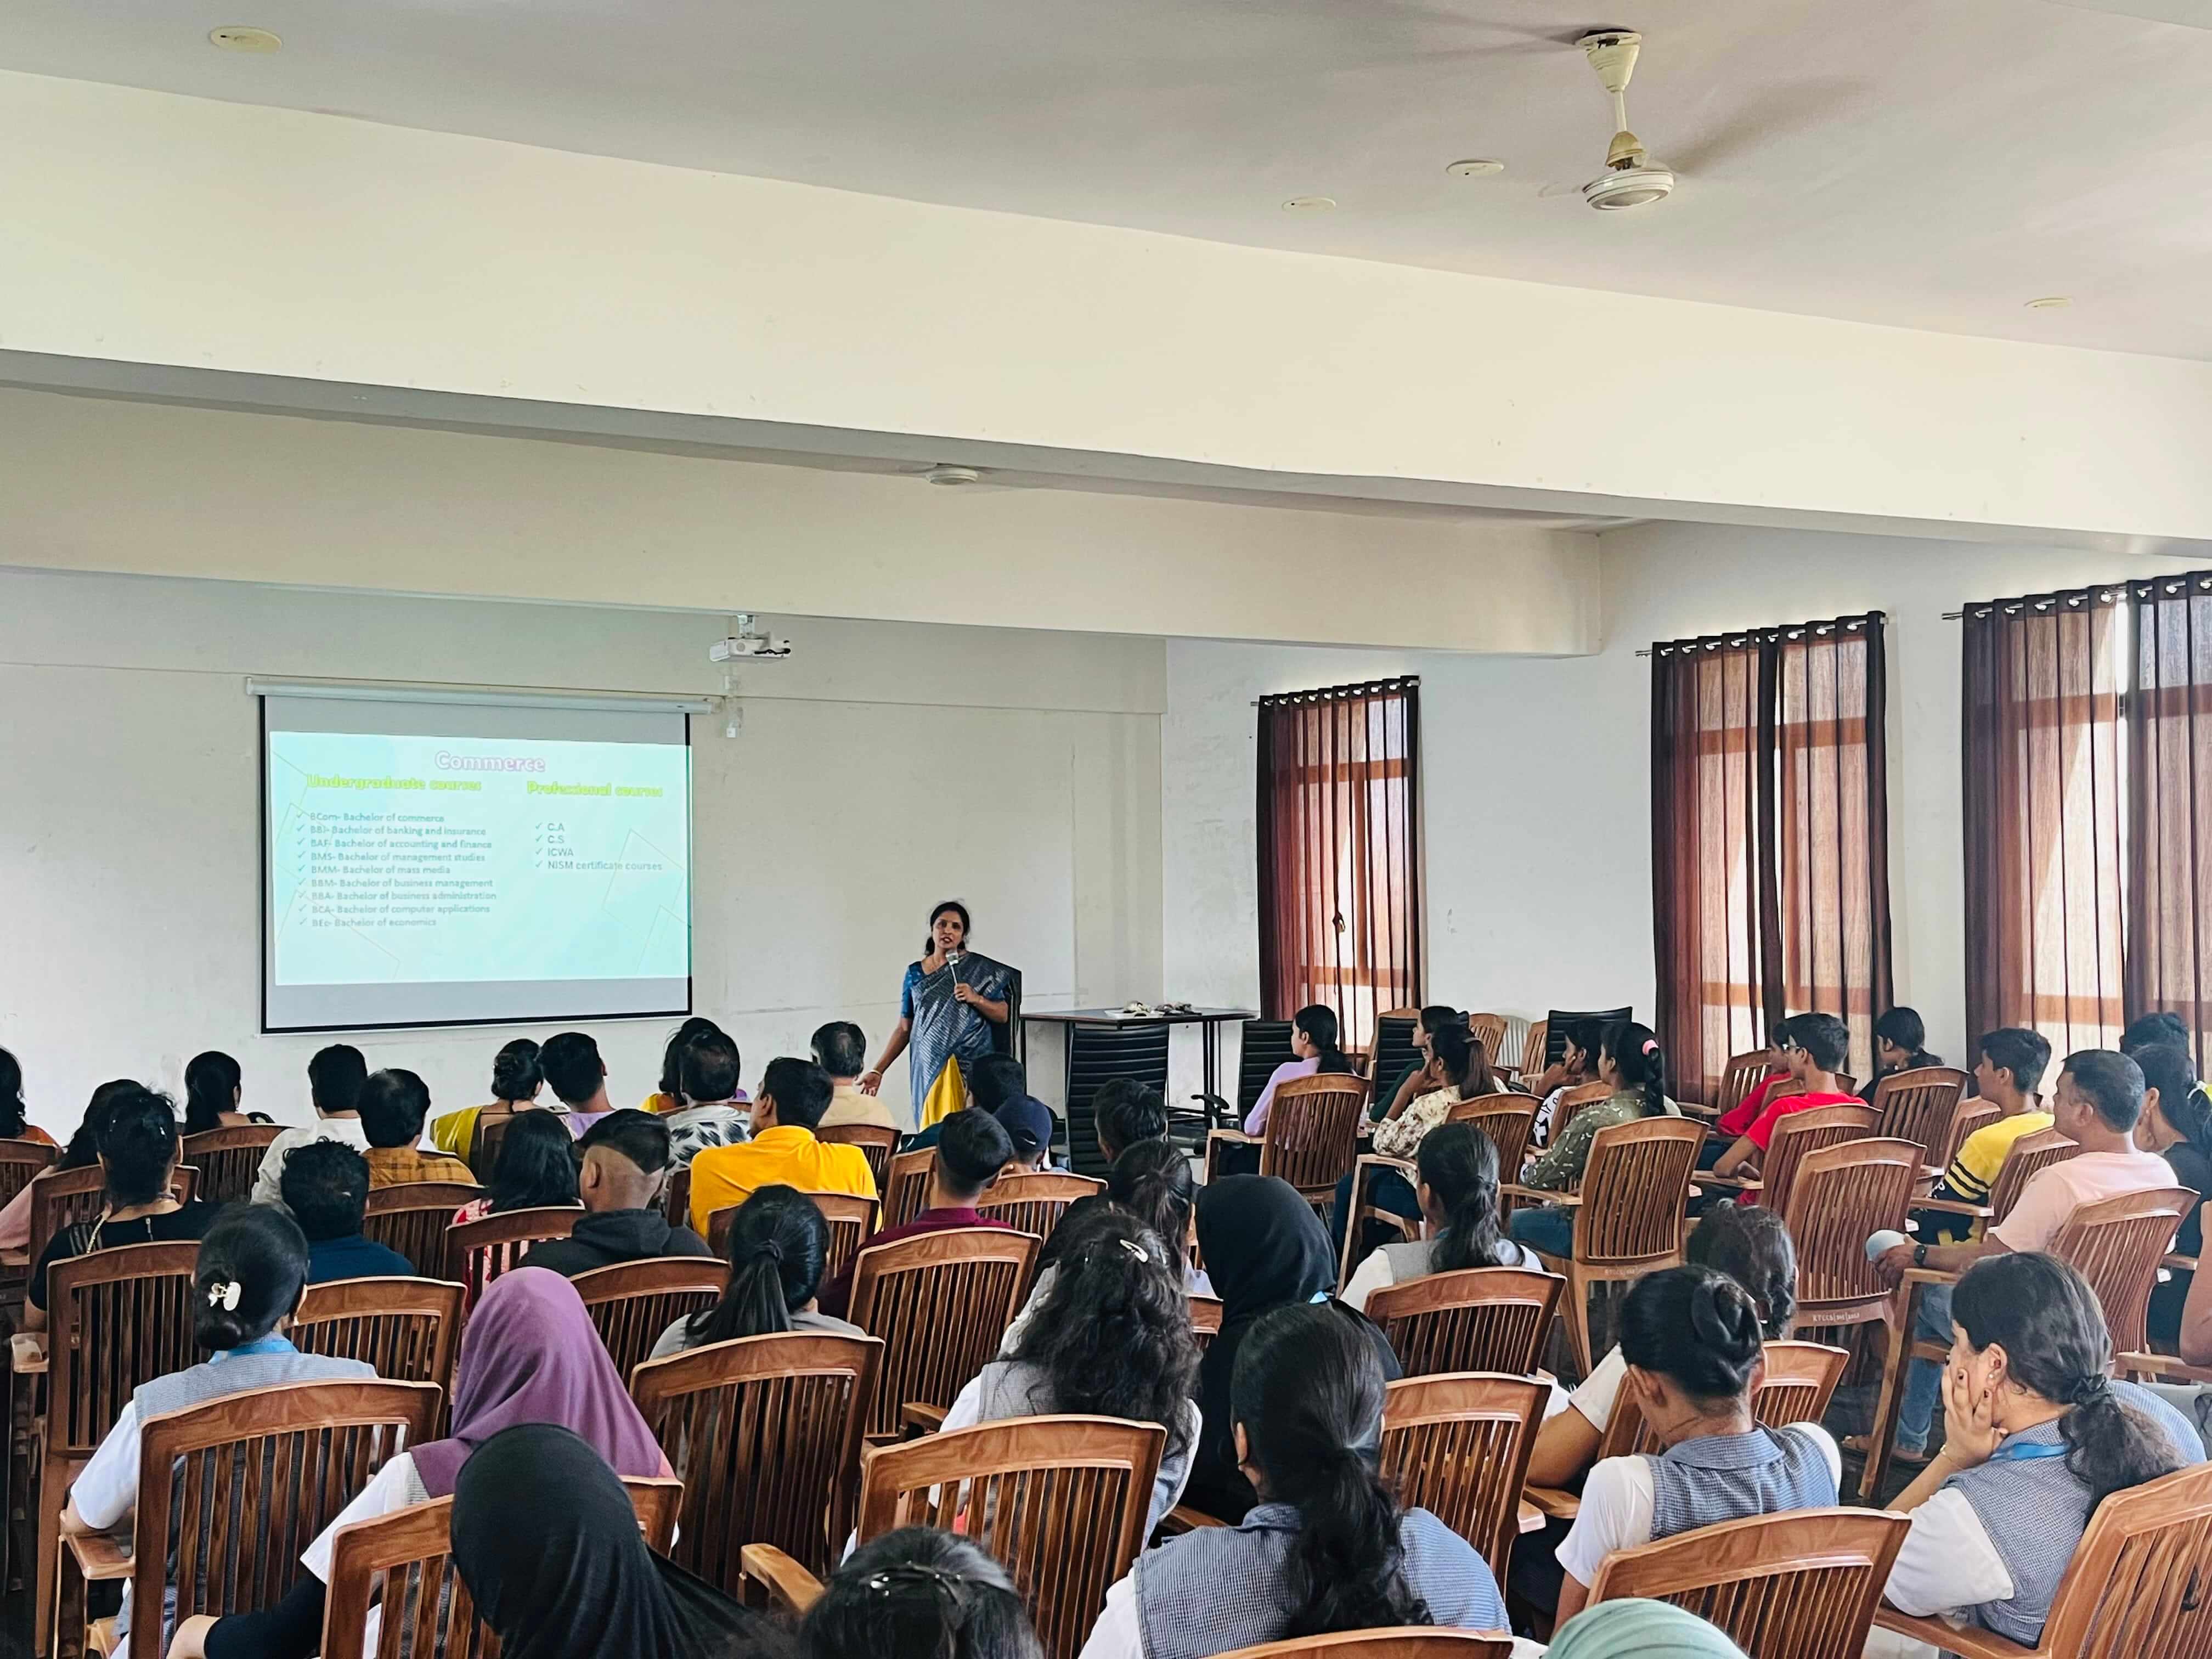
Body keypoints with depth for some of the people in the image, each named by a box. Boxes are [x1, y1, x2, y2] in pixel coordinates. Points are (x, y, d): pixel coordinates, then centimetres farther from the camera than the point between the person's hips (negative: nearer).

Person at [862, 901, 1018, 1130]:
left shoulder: (980, 969, 4)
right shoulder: (915, 973, 10)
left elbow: (1003, 1015, 6)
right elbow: (904, 1029, 12)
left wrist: (976, 999, -12)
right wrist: (877, 1070, 7)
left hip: (971, 1066, -2)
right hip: (929, 1067, 2)